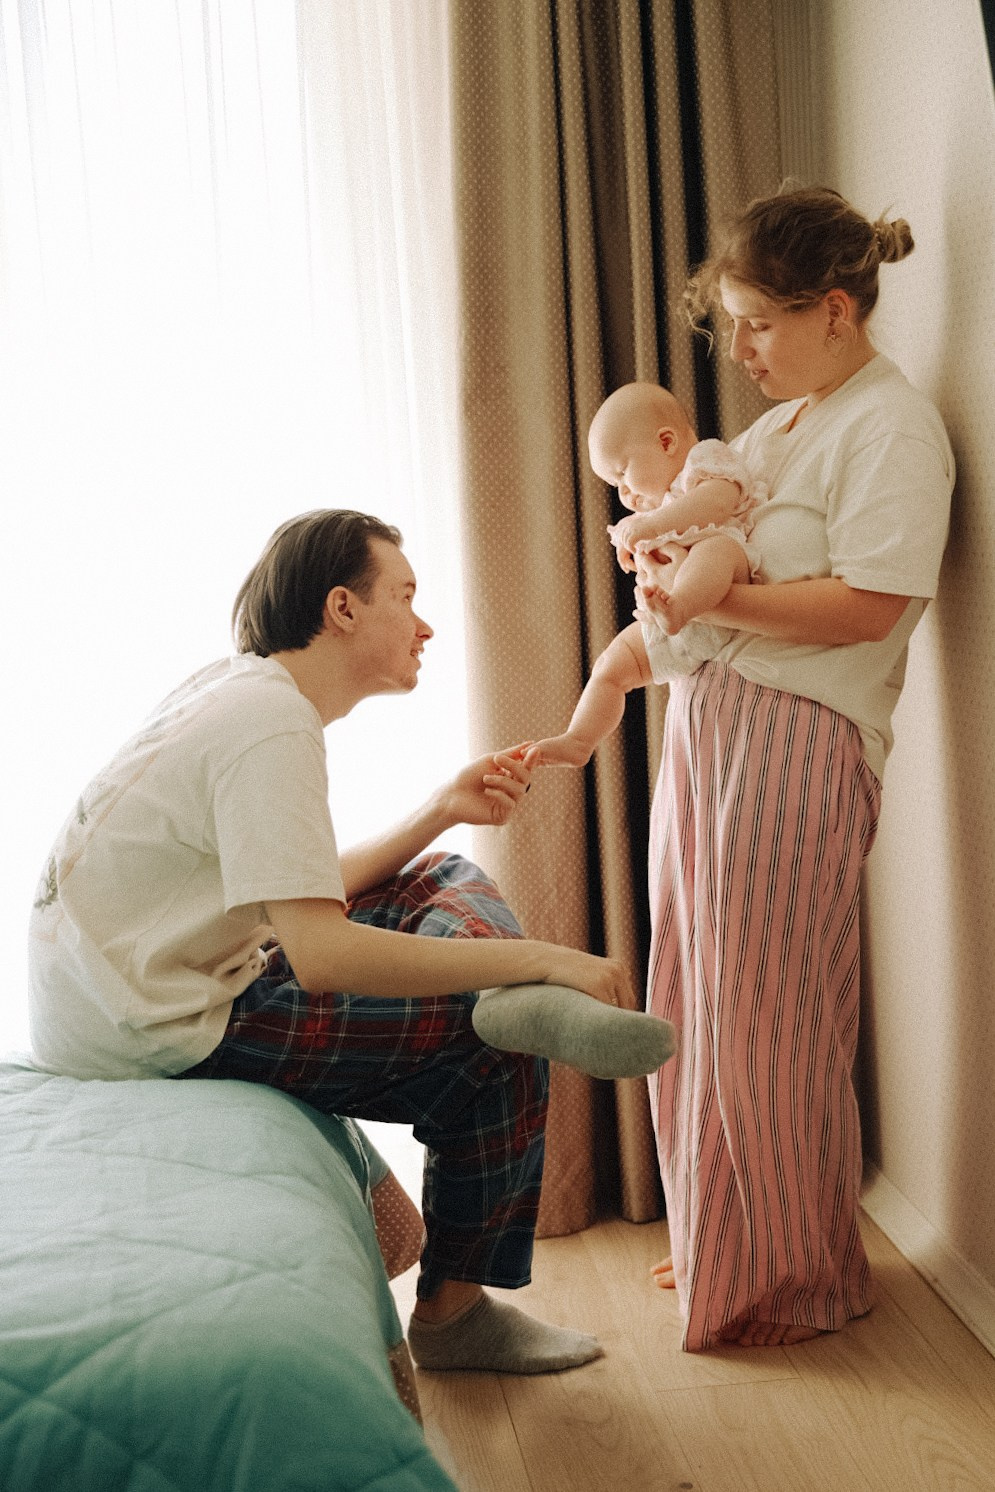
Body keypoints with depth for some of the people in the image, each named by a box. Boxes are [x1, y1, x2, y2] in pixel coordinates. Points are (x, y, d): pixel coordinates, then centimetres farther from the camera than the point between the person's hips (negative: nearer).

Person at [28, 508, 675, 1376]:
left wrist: (442, 811, 6)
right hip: (166, 1030, -10)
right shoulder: (272, 726, -20)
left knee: (444, 881, 12)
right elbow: (320, 952, -29)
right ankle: (452, 1314, 8)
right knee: (501, 1056, -6)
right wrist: (541, 958, -26)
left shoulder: (241, 689, 11)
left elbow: (307, 891, 15)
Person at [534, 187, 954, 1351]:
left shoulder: (892, 426, -8)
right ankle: (720, 1241, 30)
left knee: (767, 1020, -2)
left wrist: (709, 596, -16)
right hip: (704, 725, 9)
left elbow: (867, 603, -18)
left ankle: (801, 1281, 16)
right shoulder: (776, 424, 20)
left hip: (795, 742, -9)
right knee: (695, 1004, 13)